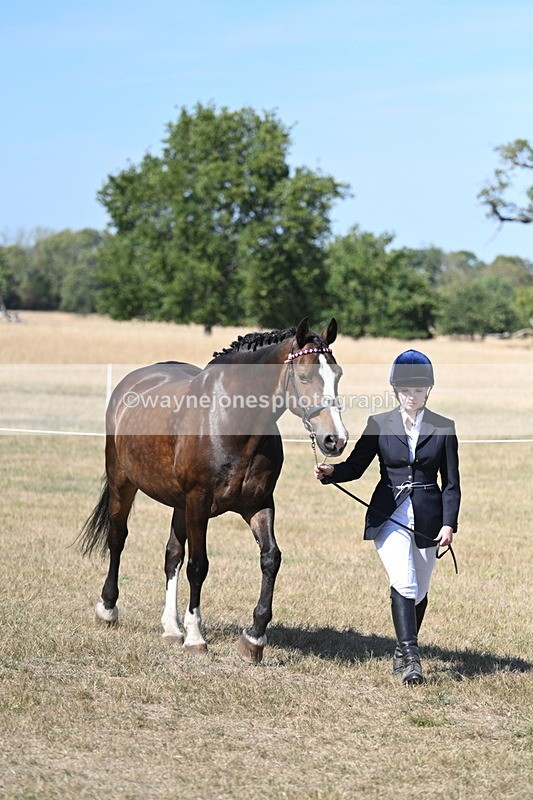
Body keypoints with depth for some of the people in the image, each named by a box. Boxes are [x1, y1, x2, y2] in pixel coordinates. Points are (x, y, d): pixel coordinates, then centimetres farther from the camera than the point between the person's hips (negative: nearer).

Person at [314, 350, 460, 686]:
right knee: (404, 584, -18)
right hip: (389, 515, -1)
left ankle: (403, 652, 30)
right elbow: (355, 465, -1)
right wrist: (330, 472, -22)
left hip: (427, 518, 2)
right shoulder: (379, 425, 2)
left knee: (419, 591, 11)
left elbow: (451, 482, 2)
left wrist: (449, 523, -8)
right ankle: (410, 658, -19)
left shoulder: (443, 428, 2)